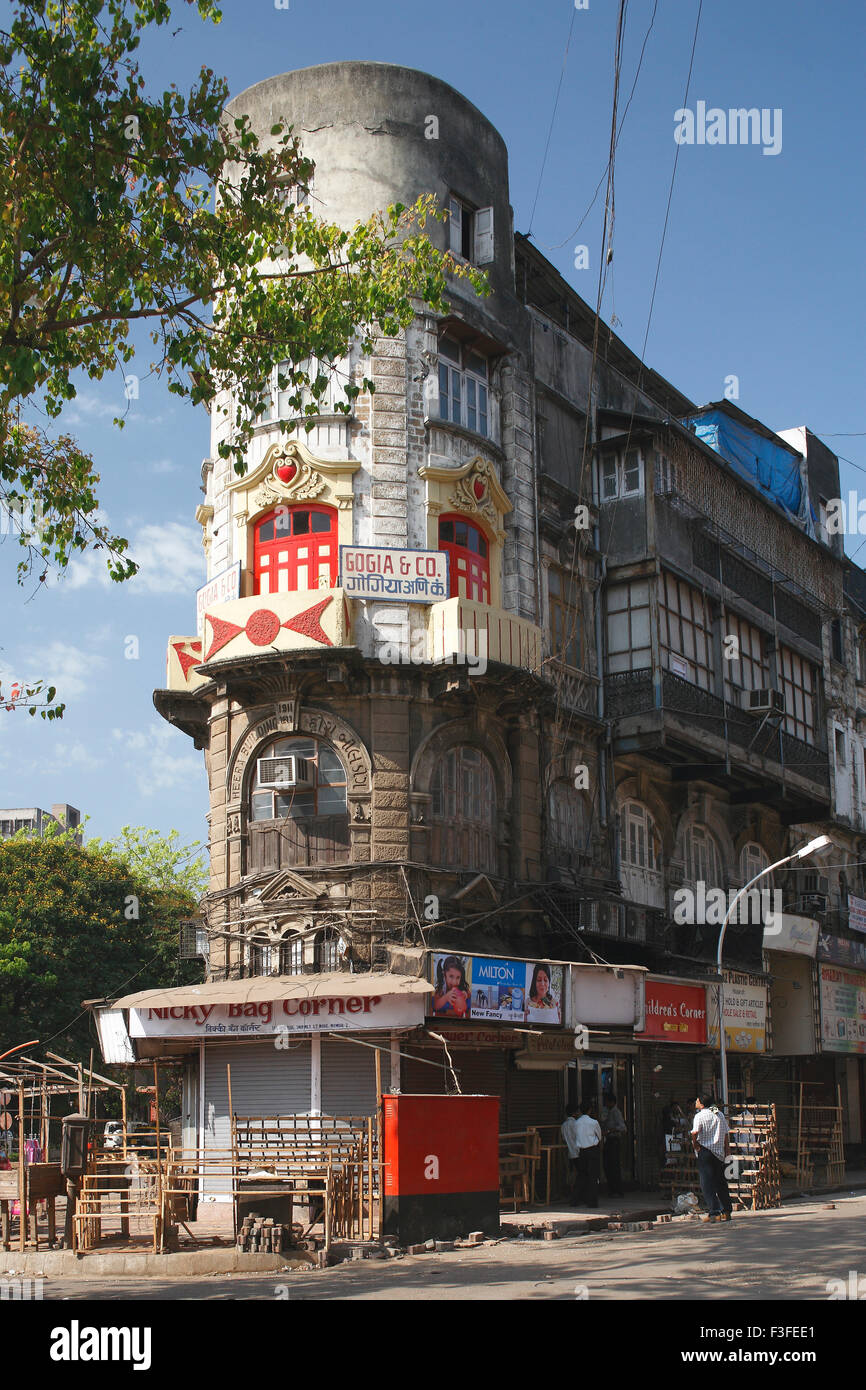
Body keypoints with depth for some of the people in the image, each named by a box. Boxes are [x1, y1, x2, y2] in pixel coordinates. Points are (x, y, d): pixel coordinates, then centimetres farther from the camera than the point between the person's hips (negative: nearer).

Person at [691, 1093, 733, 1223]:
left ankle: (714, 1213, -7)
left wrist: (695, 1145, -6)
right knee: (720, 1182, 14)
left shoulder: (699, 1116, -10)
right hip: (719, 1152, 6)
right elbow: (726, 1135, 12)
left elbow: (695, 1133, -22)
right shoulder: (720, 1115, 10)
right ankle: (726, 1211, 18)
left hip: (704, 1152, -6)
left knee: (707, 1184, -2)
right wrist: (727, 1150, 17)